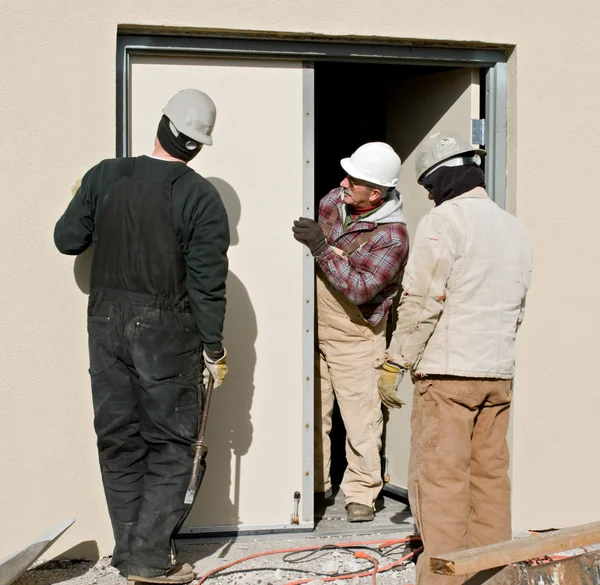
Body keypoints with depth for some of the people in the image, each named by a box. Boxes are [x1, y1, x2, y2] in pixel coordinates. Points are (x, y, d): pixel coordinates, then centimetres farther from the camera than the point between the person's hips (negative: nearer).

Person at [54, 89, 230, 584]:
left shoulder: (105, 177, -1)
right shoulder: (201, 198, -10)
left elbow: (68, 239, 7)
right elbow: (207, 282, -11)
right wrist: (214, 348, -2)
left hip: (107, 324, 4)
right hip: (167, 333, -4)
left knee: (118, 440, 13)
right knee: (170, 445, 7)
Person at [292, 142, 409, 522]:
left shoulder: (392, 235, -19)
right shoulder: (333, 200, 0)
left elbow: (360, 288, -27)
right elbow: (305, 249, 20)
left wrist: (323, 248, -29)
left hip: (355, 337, -6)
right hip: (313, 326, 6)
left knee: (361, 417, -1)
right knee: (312, 411, 13)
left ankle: (361, 494, 13)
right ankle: (313, 486, 27)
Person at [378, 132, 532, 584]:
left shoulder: (444, 221, -10)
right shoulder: (515, 228, 14)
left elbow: (422, 302, -14)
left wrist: (395, 362, -7)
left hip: (448, 372, -7)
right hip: (499, 373, 8)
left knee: (440, 479, -3)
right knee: (491, 474, 13)